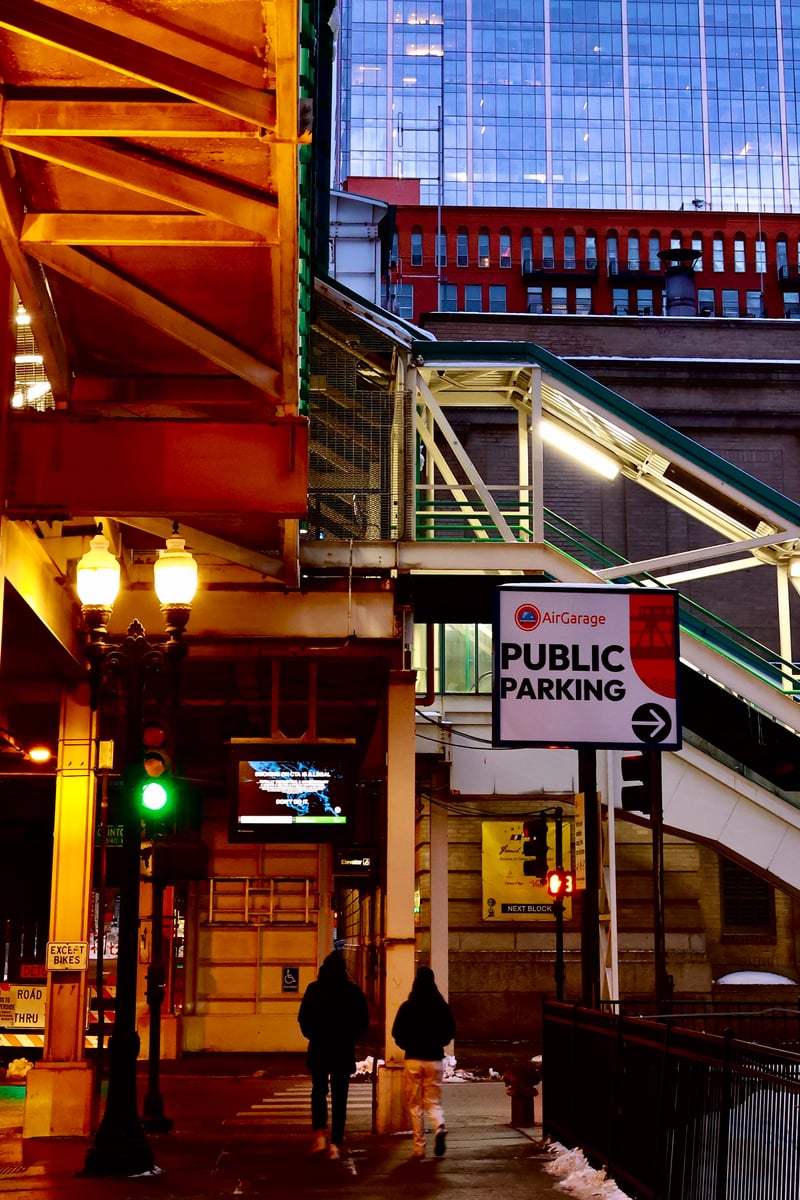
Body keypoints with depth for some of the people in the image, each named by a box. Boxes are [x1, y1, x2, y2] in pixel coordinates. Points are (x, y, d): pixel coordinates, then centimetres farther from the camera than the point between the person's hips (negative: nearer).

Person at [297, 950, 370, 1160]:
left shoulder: (314, 989, -3)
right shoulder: (354, 991, -2)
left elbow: (303, 1019, -2)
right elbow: (364, 1022, 0)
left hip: (319, 1050, 0)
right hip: (344, 1052, 0)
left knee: (318, 1093, 15)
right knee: (339, 1098, 6)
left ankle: (320, 1136, -3)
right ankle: (335, 1144, 2)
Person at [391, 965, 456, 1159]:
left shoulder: (407, 1007, -7)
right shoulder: (443, 1007, -3)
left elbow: (397, 1033, -4)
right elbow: (450, 1032, 3)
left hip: (413, 1060, -1)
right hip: (435, 1060, 1)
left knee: (415, 1104, 8)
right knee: (433, 1101, 11)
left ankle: (419, 1147, 6)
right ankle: (439, 1127, -19)